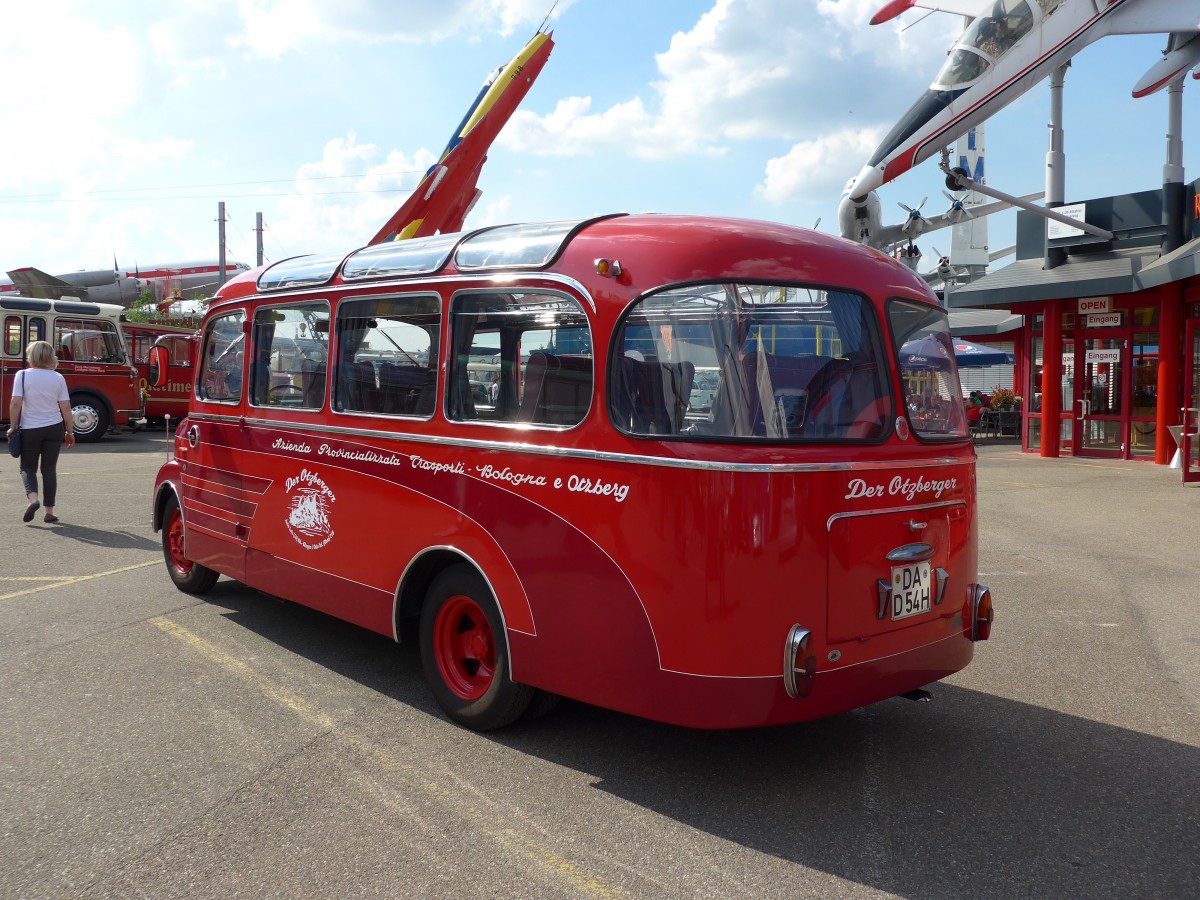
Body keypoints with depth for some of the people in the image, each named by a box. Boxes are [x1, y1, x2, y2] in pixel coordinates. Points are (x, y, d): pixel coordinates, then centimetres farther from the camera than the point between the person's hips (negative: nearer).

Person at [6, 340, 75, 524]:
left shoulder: (22, 375, -7)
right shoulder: (58, 378, -1)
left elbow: (16, 403, -11)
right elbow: (65, 407, -1)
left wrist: (13, 427, -1)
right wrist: (69, 431, 7)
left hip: (30, 429, -2)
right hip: (54, 428, 2)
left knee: (28, 467, 13)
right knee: (49, 468, 7)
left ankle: (32, 497, -14)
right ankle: (49, 512, 6)